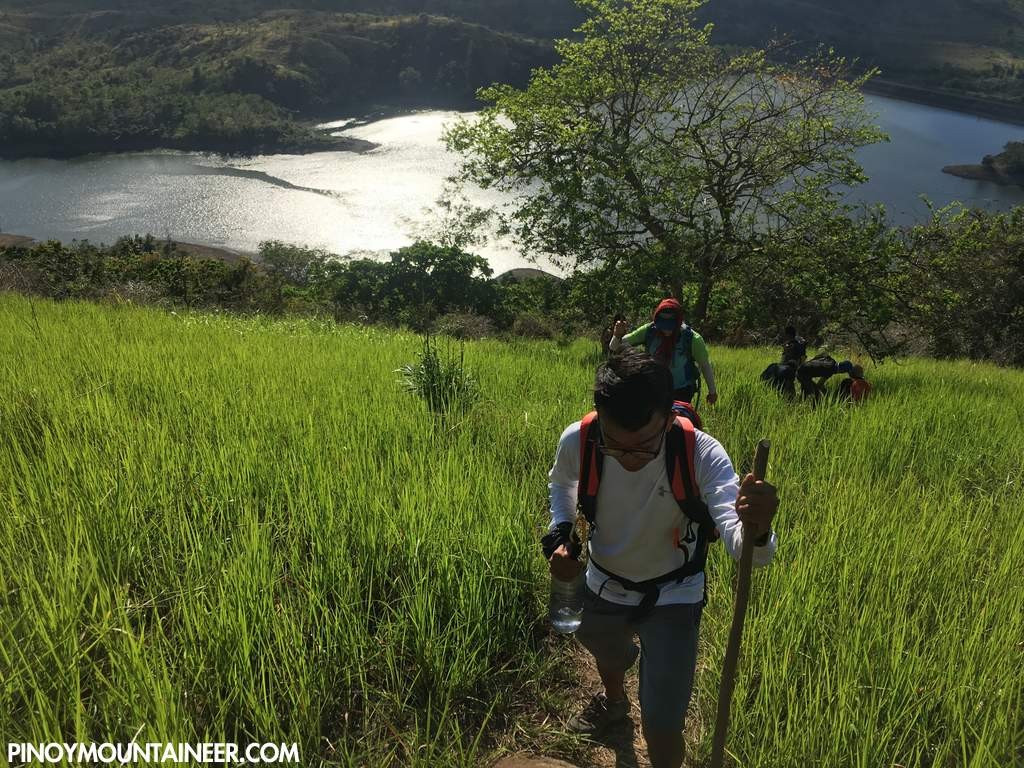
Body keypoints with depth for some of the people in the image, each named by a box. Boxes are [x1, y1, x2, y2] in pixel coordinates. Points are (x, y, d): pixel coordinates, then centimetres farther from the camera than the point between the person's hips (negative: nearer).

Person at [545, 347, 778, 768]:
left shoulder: (701, 454, -35)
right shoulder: (577, 442, -28)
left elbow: (738, 541, -46)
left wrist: (756, 531, -69)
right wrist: (560, 535, -17)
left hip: (672, 597, -3)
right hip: (602, 587, 4)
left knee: (662, 730, -6)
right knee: (607, 657, 34)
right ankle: (614, 702, 71)